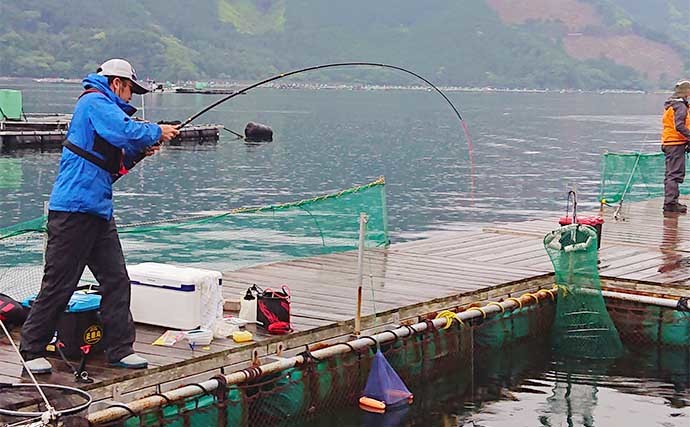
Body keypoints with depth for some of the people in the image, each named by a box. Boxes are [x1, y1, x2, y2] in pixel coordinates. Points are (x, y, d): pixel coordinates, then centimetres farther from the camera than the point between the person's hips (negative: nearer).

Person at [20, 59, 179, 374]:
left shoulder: (104, 108, 24)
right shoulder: (94, 102, -6)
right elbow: (125, 131, -23)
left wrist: (138, 153, 13)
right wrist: (157, 132, -6)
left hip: (98, 210, 10)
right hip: (74, 209, -10)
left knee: (116, 280, 7)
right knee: (59, 284, -3)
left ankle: (120, 348, 13)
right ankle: (32, 350, 8)